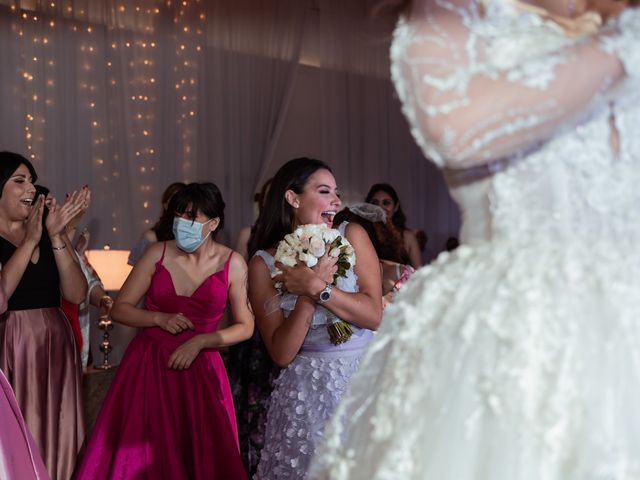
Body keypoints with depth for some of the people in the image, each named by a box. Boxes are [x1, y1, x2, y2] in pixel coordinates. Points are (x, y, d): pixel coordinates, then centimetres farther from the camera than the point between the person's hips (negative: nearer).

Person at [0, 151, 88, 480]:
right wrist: (30, 241, -13)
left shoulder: (50, 234, 11)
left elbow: (76, 295, 0)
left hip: (55, 348, 4)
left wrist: (55, 237, -8)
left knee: (54, 440, 9)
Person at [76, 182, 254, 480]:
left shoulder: (232, 263, -4)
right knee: (136, 454, 3)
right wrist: (160, 318, -14)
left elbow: (245, 327, -2)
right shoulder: (158, 254, -2)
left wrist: (198, 342, -13)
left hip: (199, 369, -1)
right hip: (147, 365, 1)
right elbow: (120, 309, 2)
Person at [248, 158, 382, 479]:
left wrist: (316, 287, -18)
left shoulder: (352, 237, 0)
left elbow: (374, 316, -9)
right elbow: (282, 354, -8)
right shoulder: (265, 263, -2)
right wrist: (310, 292, -18)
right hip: (307, 392, -1)